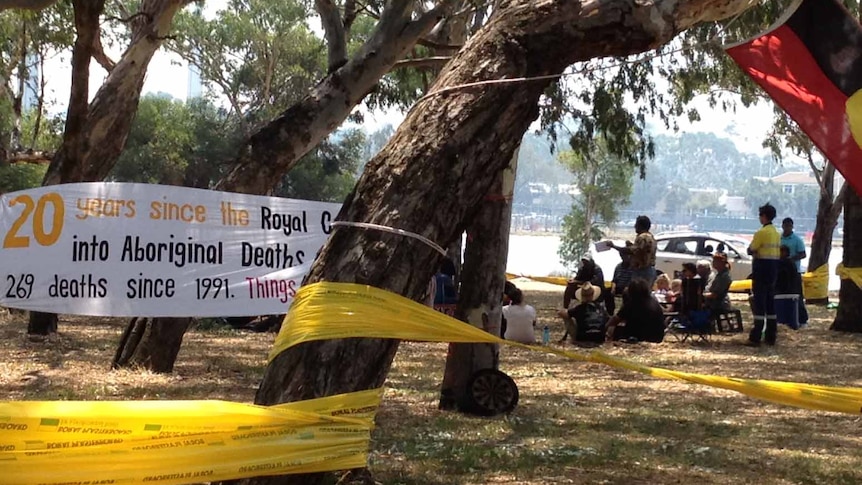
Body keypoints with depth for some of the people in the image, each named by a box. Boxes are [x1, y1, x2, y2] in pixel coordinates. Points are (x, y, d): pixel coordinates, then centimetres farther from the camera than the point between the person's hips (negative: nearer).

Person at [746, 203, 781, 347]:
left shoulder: (762, 232, -15)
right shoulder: (777, 233, 13)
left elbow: (751, 250, -12)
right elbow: (778, 252, 16)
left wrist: (753, 249, 7)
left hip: (762, 267, -8)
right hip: (773, 268, 9)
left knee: (759, 302, -8)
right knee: (770, 302, 12)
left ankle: (755, 337, -11)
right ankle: (771, 337, 15)